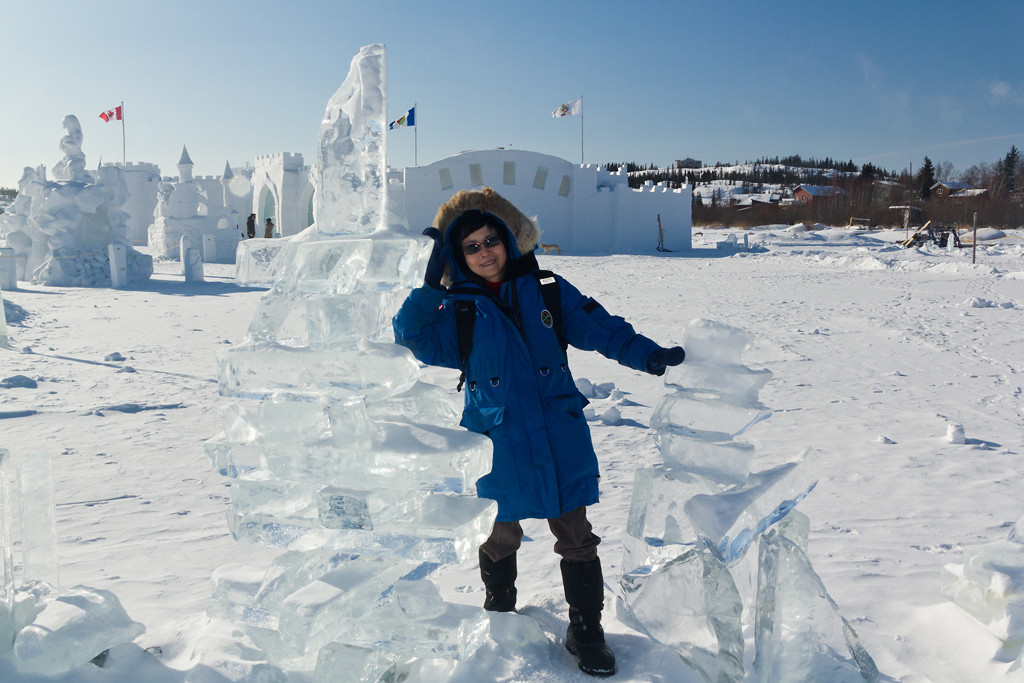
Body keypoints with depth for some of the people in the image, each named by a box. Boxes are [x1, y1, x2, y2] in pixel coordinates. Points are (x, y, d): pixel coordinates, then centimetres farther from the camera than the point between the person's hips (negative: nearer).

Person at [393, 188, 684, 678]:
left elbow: (598, 327, 4)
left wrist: (645, 354, -9)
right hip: (500, 448, 0)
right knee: (500, 537, 17)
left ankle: (585, 630, 26)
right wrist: (430, 284, -19)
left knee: (576, 537, 8)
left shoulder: (547, 290, 1)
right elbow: (413, 339, -12)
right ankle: (500, 620, 43)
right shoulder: (456, 310, -1)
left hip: (561, 443, 1)